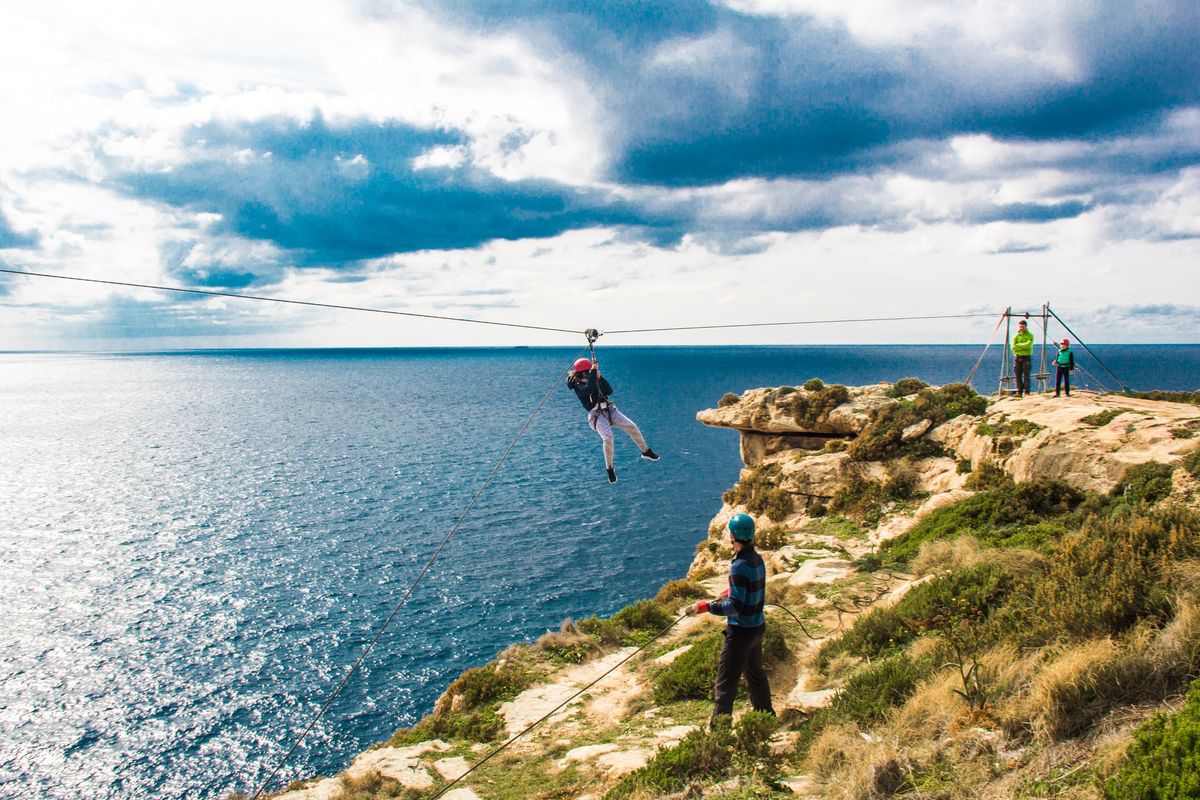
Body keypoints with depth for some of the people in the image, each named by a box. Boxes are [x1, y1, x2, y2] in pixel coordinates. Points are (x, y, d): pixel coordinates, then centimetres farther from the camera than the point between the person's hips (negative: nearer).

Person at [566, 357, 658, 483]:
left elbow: (609, 391, 6)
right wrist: (593, 372, -22)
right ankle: (609, 469, -10)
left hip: (609, 410, 7)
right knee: (608, 438, -29)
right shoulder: (578, 385, -6)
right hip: (596, 415, -7)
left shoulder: (595, 380, 13)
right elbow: (590, 389, -29)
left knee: (633, 427, -5)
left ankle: (646, 452, 16)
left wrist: (600, 378, -4)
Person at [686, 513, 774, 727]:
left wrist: (704, 607, -22)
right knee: (755, 673, 26)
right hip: (758, 626, 9)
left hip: (741, 631, -9)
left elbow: (735, 607, -27)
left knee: (726, 682, 0)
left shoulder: (740, 566, -25)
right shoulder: (757, 559, 2)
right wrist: (729, 593, 17)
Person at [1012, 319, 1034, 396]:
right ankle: (1019, 392, 5)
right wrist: (1023, 347, -11)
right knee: (1018, 376, 1)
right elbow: (1013, 347, -1)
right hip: (1017, 357, 3)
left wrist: (1018, 345, -7)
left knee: (1026, 375, -8)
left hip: (1026, 357, -3)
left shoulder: (1030, 335, 3)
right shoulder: (1016, 336, 11)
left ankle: (1026, 392, -7)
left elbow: (1028, 345, -14)